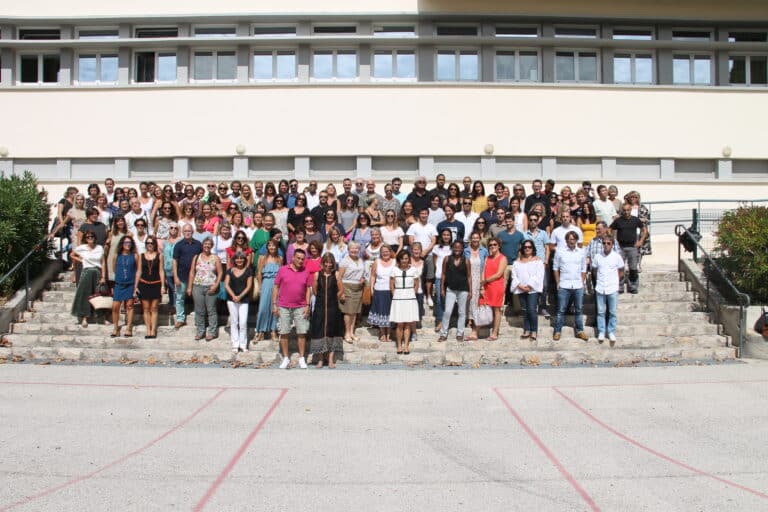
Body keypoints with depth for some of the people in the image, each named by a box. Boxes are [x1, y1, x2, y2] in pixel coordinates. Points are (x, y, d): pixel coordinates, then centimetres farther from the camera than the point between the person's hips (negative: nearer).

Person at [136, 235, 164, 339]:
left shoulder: (159, 255, 3)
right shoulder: (141, 256, 7)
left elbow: (161, 271, 3)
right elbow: (139, 271, 9)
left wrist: (162, 286, -3)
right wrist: (136, 286, 5)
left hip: (156, 284, -1)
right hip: (144, 284, 2)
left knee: (154, 309, 1)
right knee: (146, 309, 3)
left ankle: (153, 331, 4)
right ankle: (148, 331, 7)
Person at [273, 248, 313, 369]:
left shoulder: (306, 272, 4)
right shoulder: (283, 270, -1)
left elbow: (308, 289, 7)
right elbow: (276, 287, 2)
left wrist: (307, 306, -1)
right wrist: (274, 304, -3)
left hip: (300, 307, 1)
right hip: (284, 307, -1)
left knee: (302, 333, 0)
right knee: (284, 333, 3)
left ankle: (301, 358, 10)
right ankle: (286, 358, 13)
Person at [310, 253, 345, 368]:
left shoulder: (336, 275, -1)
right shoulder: (317, 275, 1)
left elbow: (341, 291, 3)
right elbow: (314, 291, 7)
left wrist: (333, 298, 7)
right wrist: (323, 298, 8)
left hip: (333, 308, 0)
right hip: (320, 308, 0)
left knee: (331, 332, 5)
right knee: (319, 332, 1)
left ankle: (331, 360, 13)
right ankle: (320, 360, 10)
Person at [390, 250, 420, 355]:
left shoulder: (413, 270, 1)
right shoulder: (394, 270, 0)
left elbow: (416, 285, 10)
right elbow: (391, 286, 5)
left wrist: (412, 294, 5)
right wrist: (396, 295, 3)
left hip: (410, 299, 1)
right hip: (398, 300, -1)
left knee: (407, 324, 3)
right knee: (399, 324, -1)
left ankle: (406, 346, 7)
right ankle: (399, 345, 8)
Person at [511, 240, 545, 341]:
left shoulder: (538, 261, 3)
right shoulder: (517, 261, 13)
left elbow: (538, 276, -7)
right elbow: (514, 275, 6)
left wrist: (529, 286, -14)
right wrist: (520, 286, -9)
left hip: (533, 289, -4)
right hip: (521, 289, 4)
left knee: (532, 310, -11)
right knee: (524, 310, 7)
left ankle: (534, 331, -3)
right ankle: (526, 330, 12)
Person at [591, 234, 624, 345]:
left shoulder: (617, 257, -5)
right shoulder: (598, 256, -1)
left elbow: (621, 272, 5)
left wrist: (614, 281, 1)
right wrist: (600, 280, 3)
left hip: (612, 289, -1)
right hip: (600, 288, 1)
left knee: (612, 312, 7)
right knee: (601, 312, 8)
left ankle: (611, 332, 19)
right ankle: (601, 332, 18)